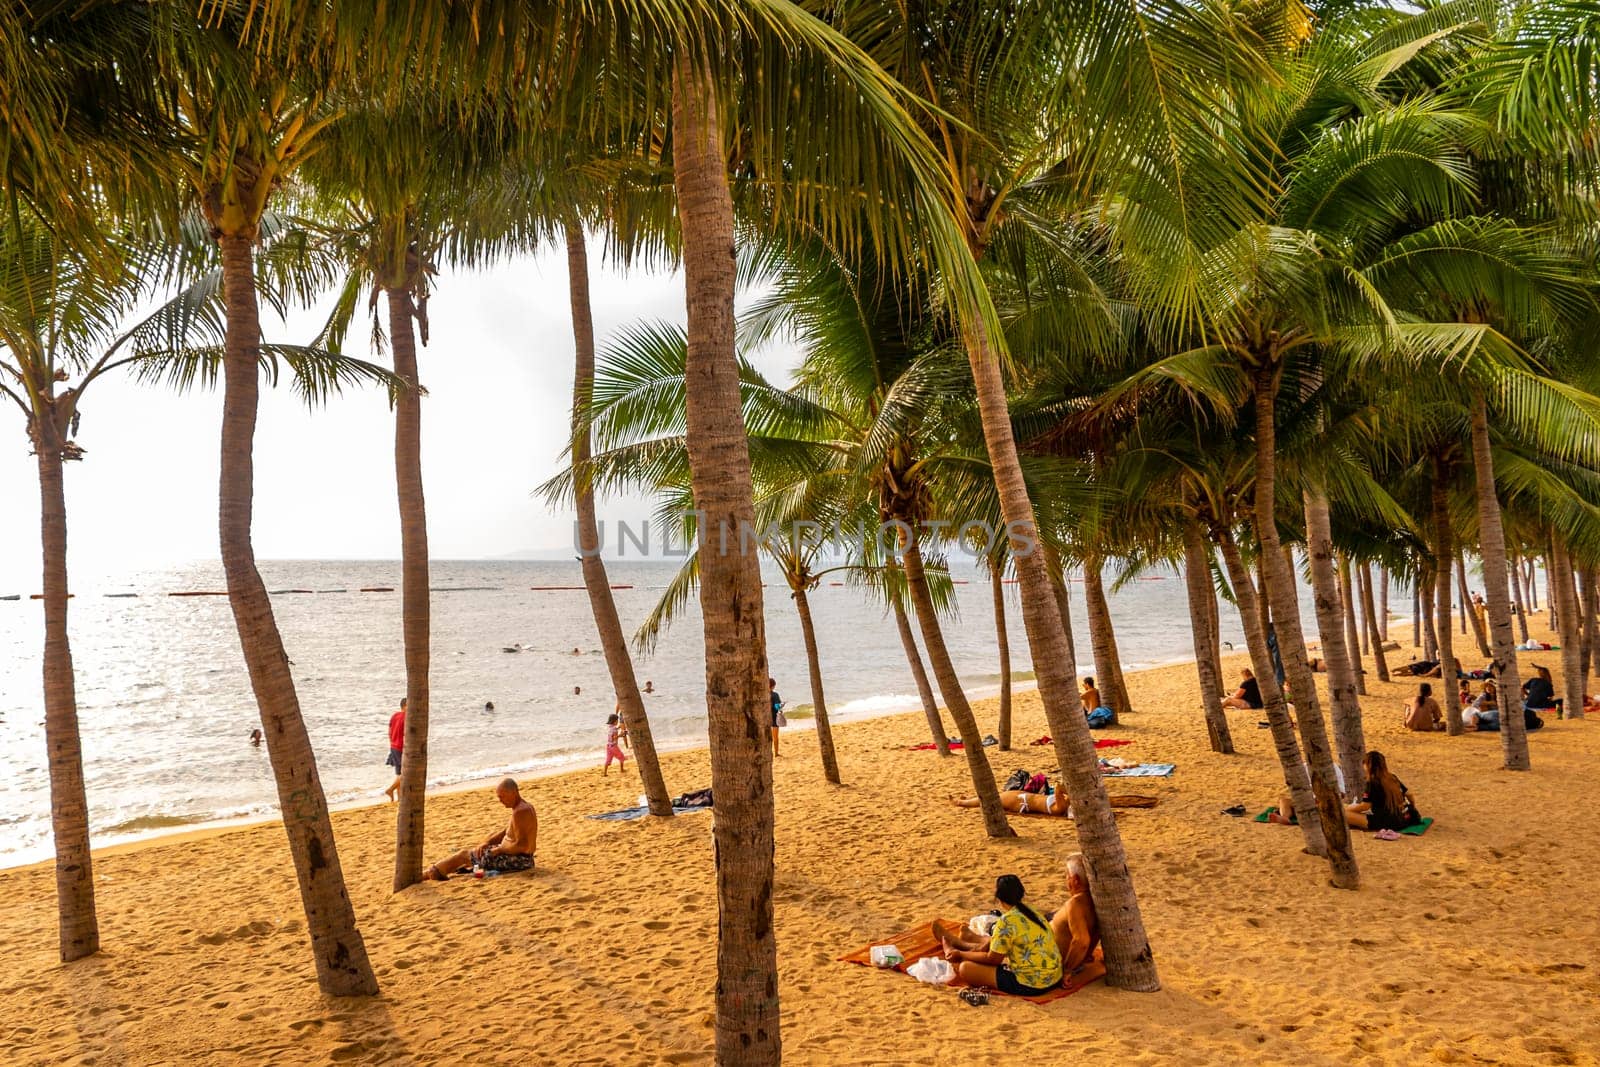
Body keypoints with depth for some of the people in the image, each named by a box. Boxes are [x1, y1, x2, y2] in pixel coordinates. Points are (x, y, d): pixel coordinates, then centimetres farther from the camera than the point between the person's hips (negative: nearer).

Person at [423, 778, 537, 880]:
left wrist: (499, 849, -15)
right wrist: (487, 843, 6)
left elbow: (521, 845, -29)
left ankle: (429, 874, 15)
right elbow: (505, 832, 19)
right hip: (520, 858, 10)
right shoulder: (523, 807, 10)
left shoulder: (520, 812, -24)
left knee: (463, 854, 3)